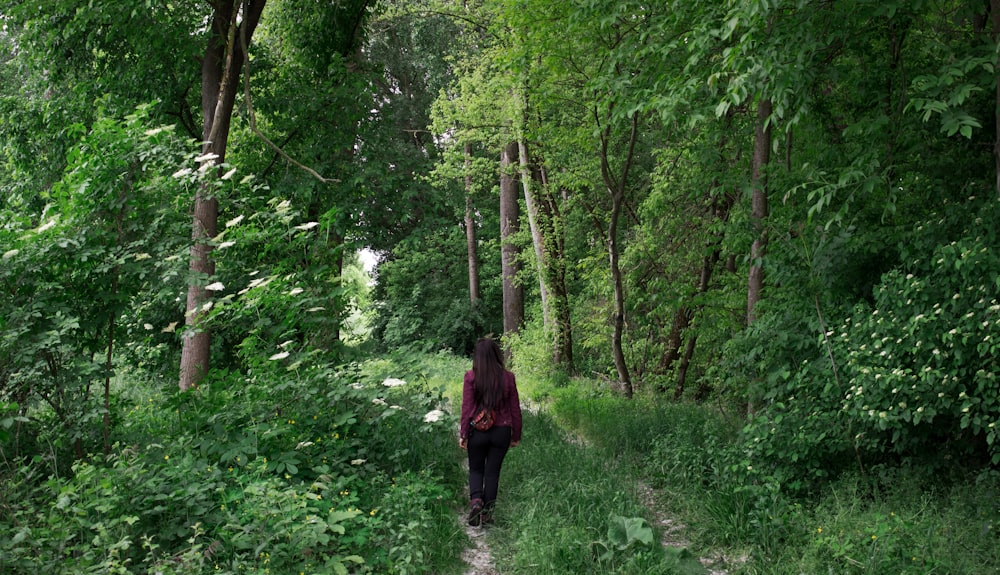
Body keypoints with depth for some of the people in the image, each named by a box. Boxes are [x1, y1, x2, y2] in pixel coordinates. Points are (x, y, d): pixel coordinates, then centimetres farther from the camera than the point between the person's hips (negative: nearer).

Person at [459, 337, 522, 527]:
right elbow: (515, 409, 2)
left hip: (477, 431, -1)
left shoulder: (471, 377, -9)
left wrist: (463, 434, -1)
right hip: (501, 431, 1)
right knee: (493, 472, 13)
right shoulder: (507, 377, -4)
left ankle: (475, 500, -9)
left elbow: (466, 408, -8)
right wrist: (516, 435, 12)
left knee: (476, 469, 16)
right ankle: (487, 512, 16)